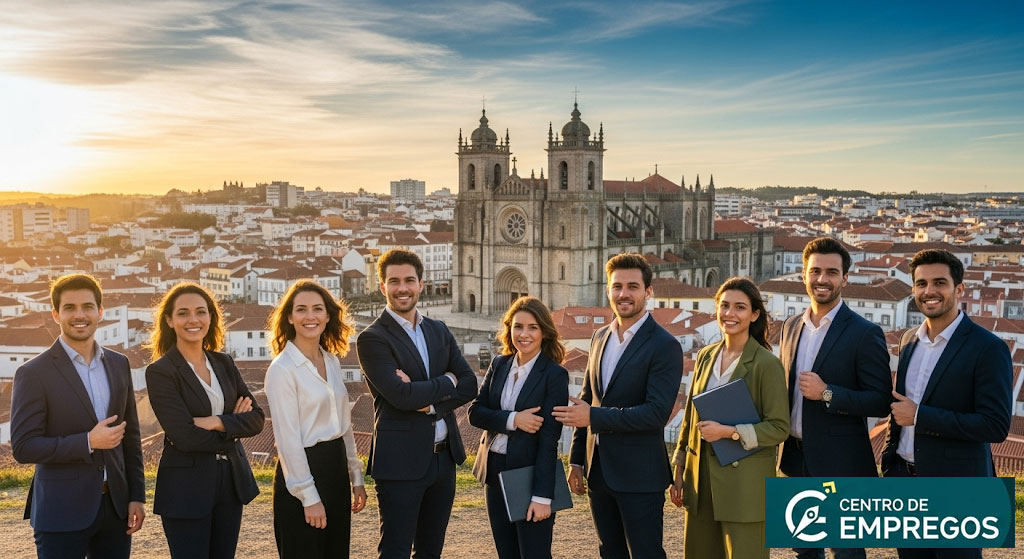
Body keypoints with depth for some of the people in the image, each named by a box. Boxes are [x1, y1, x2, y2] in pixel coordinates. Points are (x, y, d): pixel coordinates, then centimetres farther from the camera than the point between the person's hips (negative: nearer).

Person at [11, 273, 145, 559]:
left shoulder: (119, 364, 7)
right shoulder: (33, 373, -7)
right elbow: (23, 447, -11)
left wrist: (136, 495, 7)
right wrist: (89, 442, -19)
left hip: (115, 505, 4)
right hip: (62, 513, -4)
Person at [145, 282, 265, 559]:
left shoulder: (224, 363, 7)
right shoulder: (160, 372, -10)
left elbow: (256, 418, 0)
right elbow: (184, 437, -17)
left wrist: (218, 422, -16)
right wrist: (234, 426, -6)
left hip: (232, 481, 5)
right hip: (186, 487, -5)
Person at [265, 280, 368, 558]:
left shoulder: (332, 361, 8)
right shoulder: (282, 368, -13)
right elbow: (288, 438, -16)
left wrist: (356, 476, 13)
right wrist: (308, 497, -17)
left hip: (336, 469, 7)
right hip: (303, 470, -7)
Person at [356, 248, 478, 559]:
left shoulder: (439, 331, 11)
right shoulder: (372, 338, -10)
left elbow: (469, 385, 3)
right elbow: (401, 395, -21)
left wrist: (428, 400, -13)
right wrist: (446, 382, -7)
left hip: (444, 457, 6)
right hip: (401, 461, -6)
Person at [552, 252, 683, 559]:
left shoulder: (664, 346, -13)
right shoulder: (600, 338, 9)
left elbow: (657, 413, -21)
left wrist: (594, 417, -21)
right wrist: (577, 460, 14)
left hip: (639, 476, -7)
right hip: (599, 472, 7)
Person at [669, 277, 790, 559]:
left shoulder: (766, 363, -10)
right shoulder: (706, 356, 7)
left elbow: (779, 427, -10)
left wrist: (729, 432, -20)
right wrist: (679, 471, 12)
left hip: (744, 481, -5)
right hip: (700, 475, 5)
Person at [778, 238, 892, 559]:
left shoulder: (865, 334, -12)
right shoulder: (792, 326, 7)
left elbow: (881, 402, -13)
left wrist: (828, 393, -25)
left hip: (840, 465, -6)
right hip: (797, 460, 6)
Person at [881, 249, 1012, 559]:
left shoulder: (988, 348, -13)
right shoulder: (909, 340, 7)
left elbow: (996, 426, -19)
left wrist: (919, 416, -19)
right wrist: (888, 464, 13)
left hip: (954, 490, -6)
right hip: (903, 478, 6)